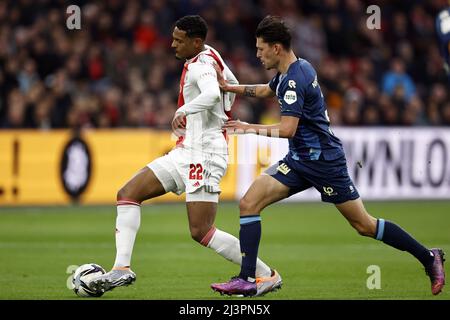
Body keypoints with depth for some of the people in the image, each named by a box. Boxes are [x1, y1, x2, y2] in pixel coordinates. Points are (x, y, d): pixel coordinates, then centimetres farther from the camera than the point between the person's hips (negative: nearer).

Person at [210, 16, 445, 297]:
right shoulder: (292, 71, 9)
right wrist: (230, 87, 25)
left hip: (324, 161, -9)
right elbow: (266, 91, 32)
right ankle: (247, 280, -9)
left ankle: (429, 257, 14)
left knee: (364, 225, -2)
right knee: (249, 204, -6)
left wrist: (250, 128, -18)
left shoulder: (294, 80, -20)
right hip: (300, 158, 9)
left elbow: (287, 129, -29)